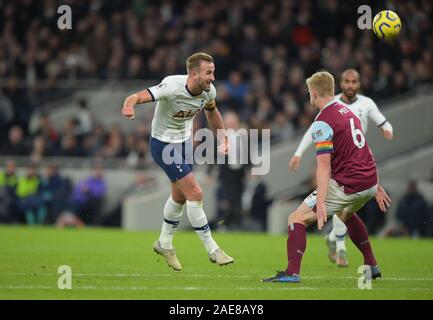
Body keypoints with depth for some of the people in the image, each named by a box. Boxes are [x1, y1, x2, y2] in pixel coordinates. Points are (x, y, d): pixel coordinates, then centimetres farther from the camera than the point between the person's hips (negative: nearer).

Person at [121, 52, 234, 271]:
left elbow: (211, 111, 13)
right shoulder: (172, 87, -32)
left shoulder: (209, 91, -11)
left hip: (184, 142, 8)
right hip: (164, 144, -7)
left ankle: (164, 244, 39)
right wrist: (129, 107, -63)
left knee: (180, 196, 19)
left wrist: (223, 140, 15)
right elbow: (137, 97, -40)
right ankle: (212, 250, -2)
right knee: (195, 194, -13)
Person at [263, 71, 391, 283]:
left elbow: (324, 166, -20)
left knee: (297, 219, -4)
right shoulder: (348, 112, 15)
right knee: (347, 214, 38)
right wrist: (376, 187, 28)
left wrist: (320, 203, -24)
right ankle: (372, 266, 37)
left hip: (347, 186, -9)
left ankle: (292, 272, -16)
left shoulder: (322, 123, -12)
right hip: (369, 180, 9)